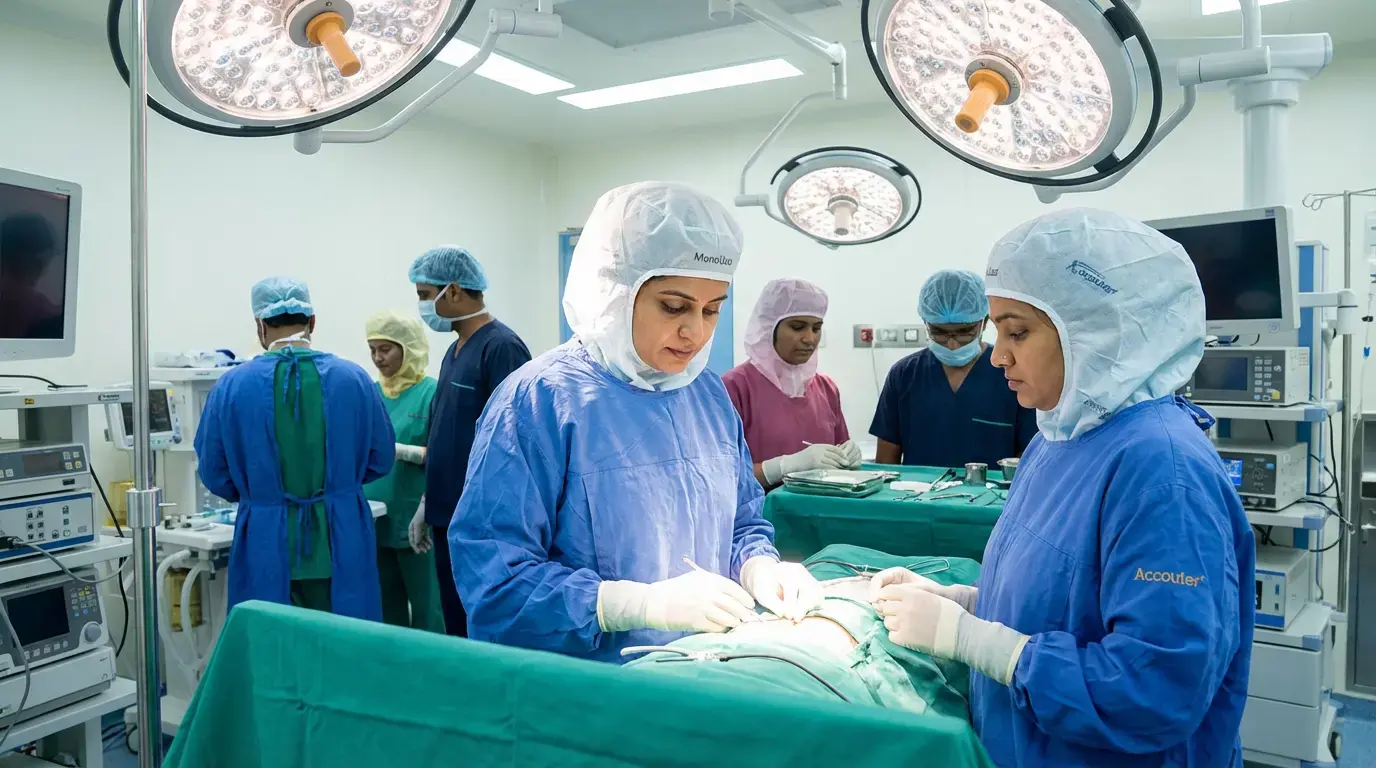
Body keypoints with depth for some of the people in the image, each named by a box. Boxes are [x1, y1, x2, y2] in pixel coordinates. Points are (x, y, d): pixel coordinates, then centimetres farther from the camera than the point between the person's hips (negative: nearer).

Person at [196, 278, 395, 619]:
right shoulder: (353, 377, -5)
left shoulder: (231, 386, -6)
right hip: (341, 544, 1)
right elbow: (381, 458, 4)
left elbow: (214, 474, 3)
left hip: (267, 548, 0)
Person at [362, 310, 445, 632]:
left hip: (414, 521, -5)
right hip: (374, 519, 6)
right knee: (385, 609, 14)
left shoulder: (432, 392, -7)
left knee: (426, 609, 2)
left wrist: (398, 450, -23)